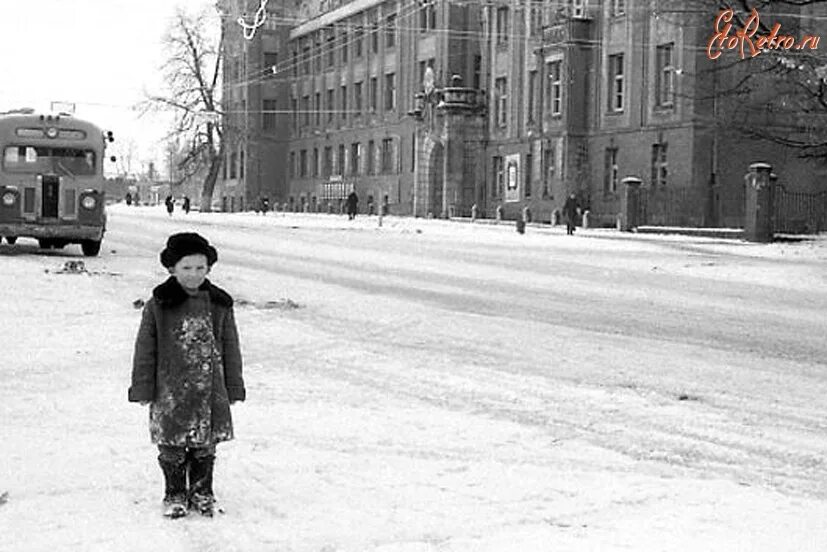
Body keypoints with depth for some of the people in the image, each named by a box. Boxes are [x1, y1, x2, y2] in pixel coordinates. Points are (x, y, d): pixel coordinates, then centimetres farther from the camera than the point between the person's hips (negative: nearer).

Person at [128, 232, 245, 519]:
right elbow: (145, 350, 1)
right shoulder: (158, 305, -3)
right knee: (172, 447, 5)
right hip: (170, 391, -2)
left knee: (205, 446, 10)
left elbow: (231, 349, 9)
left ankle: (202, 493, 26)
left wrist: (234, 388, 9)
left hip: (210, 392, 2)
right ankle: (174, 495, 21)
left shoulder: (219, 305, 2)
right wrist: (143, 388, 0)